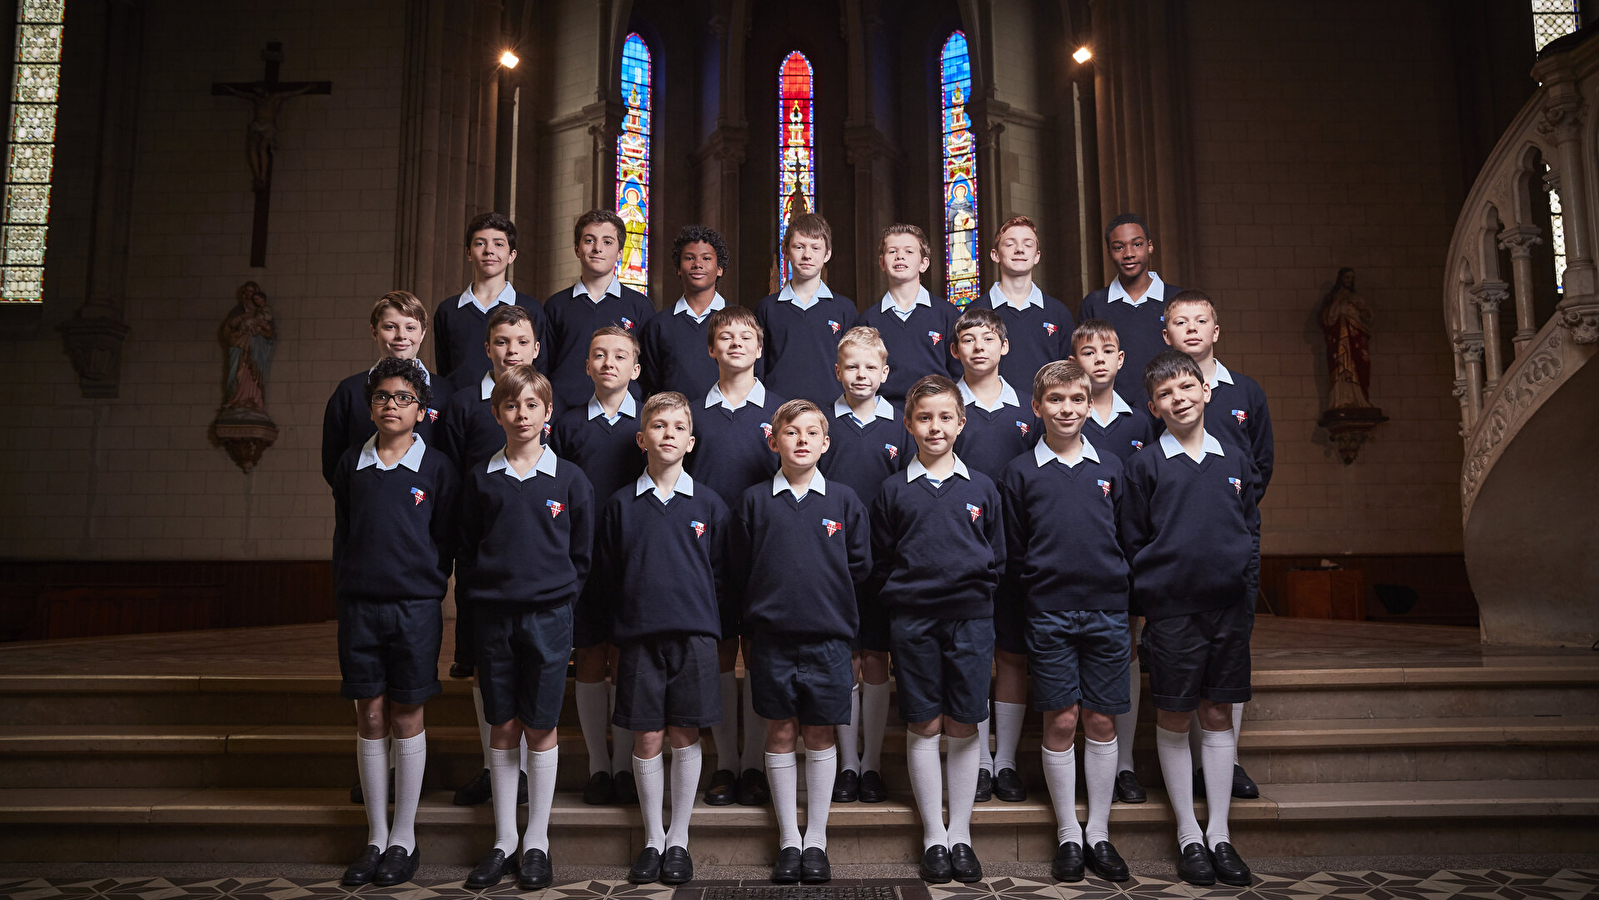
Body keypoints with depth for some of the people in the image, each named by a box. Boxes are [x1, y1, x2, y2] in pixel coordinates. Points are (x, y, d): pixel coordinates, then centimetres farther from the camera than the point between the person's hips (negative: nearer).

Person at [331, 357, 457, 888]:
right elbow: (342, 535, 13)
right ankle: (376, 838, 18)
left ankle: (404, 839, 15)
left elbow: (445, 542, 3)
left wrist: (427, 592, 0)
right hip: (359, 607, 3)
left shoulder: (437, 468, -1)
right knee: (370, 720, 7)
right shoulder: (351, 464, 7)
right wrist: (345, 593, 8)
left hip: (414, 607, -3)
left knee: (407, 719, 4)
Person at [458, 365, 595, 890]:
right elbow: (467, 550, 9)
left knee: (541, 728, 5)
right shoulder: (482, 479, 4)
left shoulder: (569, 479, 0)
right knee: (502, 728, 8)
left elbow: (582, 554, 5)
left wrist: (560, 595, 0)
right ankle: (503, 842, 19)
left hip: (549, 616, -1)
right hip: (493, 616, 2)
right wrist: (484, 590, 1)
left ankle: (537, 842, 17)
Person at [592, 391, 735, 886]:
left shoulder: (708, 504, 3)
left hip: (694, 635, 0)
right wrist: (630, 615, 4)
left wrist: (704, 616, 0)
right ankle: (653, 839, 19)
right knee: (647, 738, 5)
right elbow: (606, 575, 8)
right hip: (639, 636, 0)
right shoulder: (621, 505, 3)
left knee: (685, 737, 5)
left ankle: (679, 839, 17)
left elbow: (722, 574, 6)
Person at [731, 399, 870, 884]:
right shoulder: (754, 500, 3)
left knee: (820, 736, 7)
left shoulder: (843, 500, 4)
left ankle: (816, 839, 19)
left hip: (827, 635, 0)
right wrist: (777, 595, 1)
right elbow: (742, 567, 7)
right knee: (781, 734, 7)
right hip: (771, 635, 0)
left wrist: (824, 590, 1)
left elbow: (860, 564, 7)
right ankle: (788, 839, 18)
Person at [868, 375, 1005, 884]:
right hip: (912, 621, 0)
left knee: (963, 727, 4)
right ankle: (933, 836, 14)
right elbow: (879, 564, 7)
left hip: (970, 619, 1)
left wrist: (978, 594, 1)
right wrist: (900, 599, -2)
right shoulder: (894, 491, 5)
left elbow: (997, 560, 11)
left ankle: (960, 833, 16)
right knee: (923, 727, 4)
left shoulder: (981, 489, 7)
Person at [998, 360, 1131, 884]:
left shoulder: (1110, 468, 8)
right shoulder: (1021, 473, 2)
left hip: (1106, 612, 2)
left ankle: (1099, 833, 18)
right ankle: (1067, 835, 14)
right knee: (1061, 721, 2)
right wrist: (1017, 612, 5)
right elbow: (1011, 552, 6)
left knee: (1101, 722, 6)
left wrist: (1128, 598, 9)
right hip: (1048, 614, -2)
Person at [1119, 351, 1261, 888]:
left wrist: (1247, 582, 5)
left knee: (1218, 715, 9)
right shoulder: (1146, 465, -1)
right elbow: (1131, 541, 0)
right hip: (1170, 607, -3)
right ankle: (1188, 834, 16)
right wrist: (1144, 604, -2)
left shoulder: (1234, 460, 9)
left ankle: (1219, 834, 18)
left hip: (1229, 606, 3)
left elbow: (1252, 528, 15)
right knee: (1174, 718, 4)